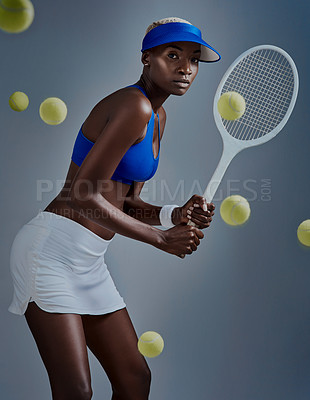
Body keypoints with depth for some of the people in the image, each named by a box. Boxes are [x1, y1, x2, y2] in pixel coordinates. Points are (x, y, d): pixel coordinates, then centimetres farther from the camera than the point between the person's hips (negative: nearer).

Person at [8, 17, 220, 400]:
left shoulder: (157, 116, 13)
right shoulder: (133, 105, -16)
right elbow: (84, 195, -21)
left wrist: (175, 214, -6)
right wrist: (160, 238, -14)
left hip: (88, 263, 9)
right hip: (50, 249, -9)